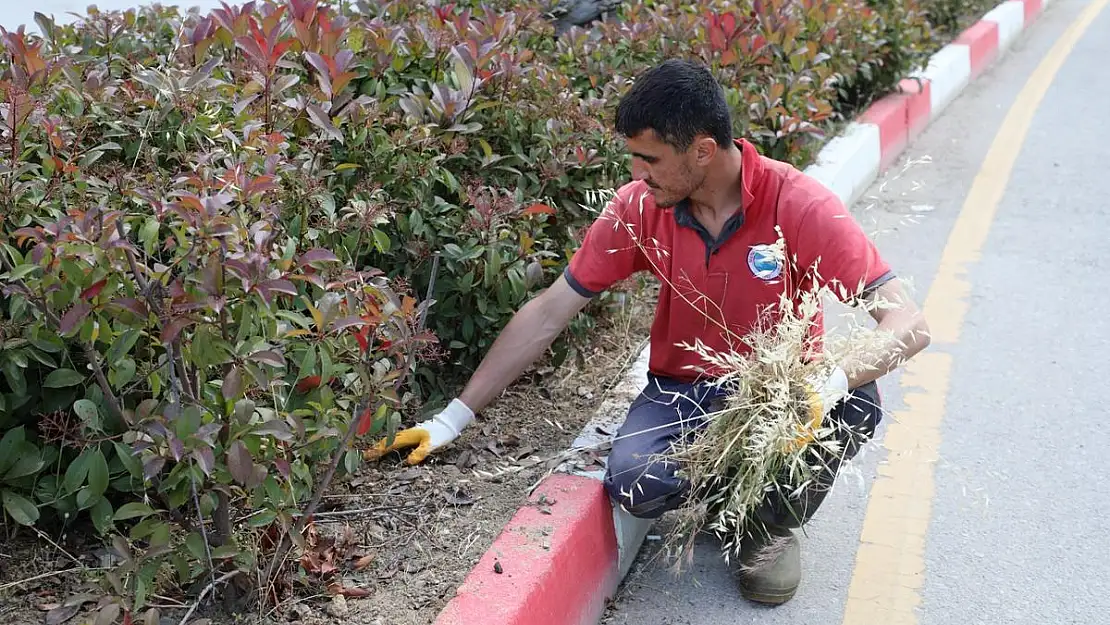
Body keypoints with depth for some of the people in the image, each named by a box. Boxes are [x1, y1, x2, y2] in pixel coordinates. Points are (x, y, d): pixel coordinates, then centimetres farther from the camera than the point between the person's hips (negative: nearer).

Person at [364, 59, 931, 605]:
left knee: (856, 406, -33)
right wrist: (453, 419, -5)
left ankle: (776, 523, -1)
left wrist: (830, 386, -44)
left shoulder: (799, 206, -20)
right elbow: (546, 316, -5)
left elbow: (908, 325, -23)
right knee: (633, 485, -30)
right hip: (683, 391, 1)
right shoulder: (639, 207, -11)